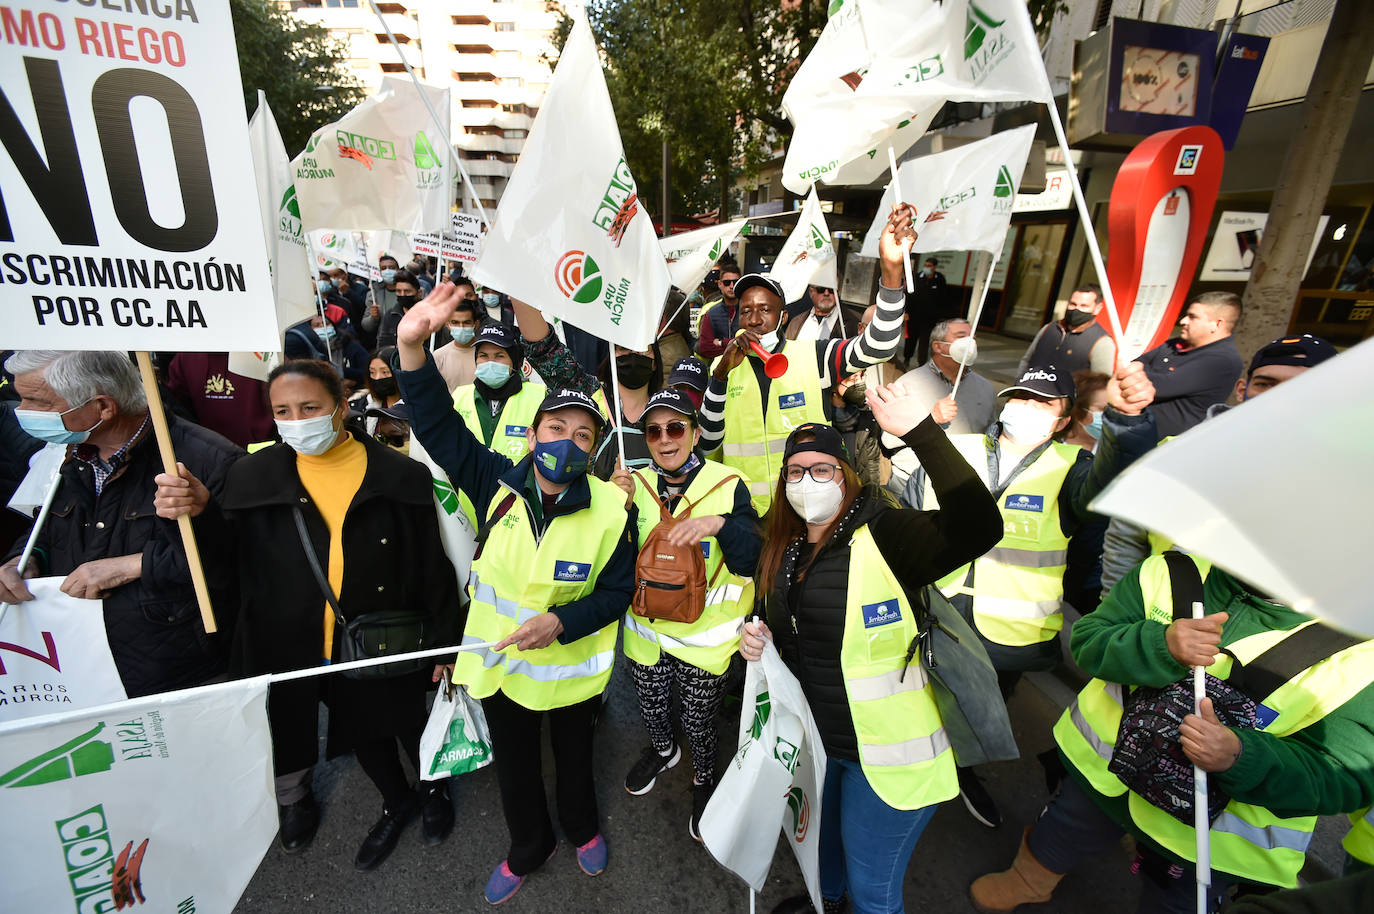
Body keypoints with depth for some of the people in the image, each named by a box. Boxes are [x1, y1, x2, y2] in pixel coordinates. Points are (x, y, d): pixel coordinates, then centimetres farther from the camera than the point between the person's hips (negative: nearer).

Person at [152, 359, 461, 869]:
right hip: (303, 651, 3)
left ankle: (434, 788, 52)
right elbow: (228, 555, 4)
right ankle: (397, 803, 53)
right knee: (362, 735, 24)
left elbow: (432, 568, -11)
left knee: (410, 725, 20)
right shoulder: (255, 477, -7)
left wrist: (446, 648, -7)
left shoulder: (399, 477, -15)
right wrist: (197, 514, -18)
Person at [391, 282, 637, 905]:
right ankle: (529, 848, 56)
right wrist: (413, 348, -31)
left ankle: (583, 830, 59)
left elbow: (616, 592, -13)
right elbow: (440, 427, -19)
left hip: (571, 669, -2)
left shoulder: (611, 510, -20)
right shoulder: (498, 483, -15)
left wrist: (561, 622, -28)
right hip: (498, 664, 2)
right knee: (513, 766, 26)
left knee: (574, 759, 26)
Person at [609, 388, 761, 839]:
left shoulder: (728, 486, -15)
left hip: (704, 636, -3)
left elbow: (752, 562, -19)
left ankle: (704, 778, 49)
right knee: (651, 708, 26)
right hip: (645, 628, 4)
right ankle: (662, 750, 60)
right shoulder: (636, 484, -5)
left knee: (698, 722, 17)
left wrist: (720, 524, -36)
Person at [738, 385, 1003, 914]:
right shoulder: (785, 550, -2)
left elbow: (977, 528, -42)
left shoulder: (884, 536, -23)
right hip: (813, 738, 7)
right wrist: (759, 638, -8)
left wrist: (922, 432, -45)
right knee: (824, 836, 33)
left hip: (886, 752, -7)